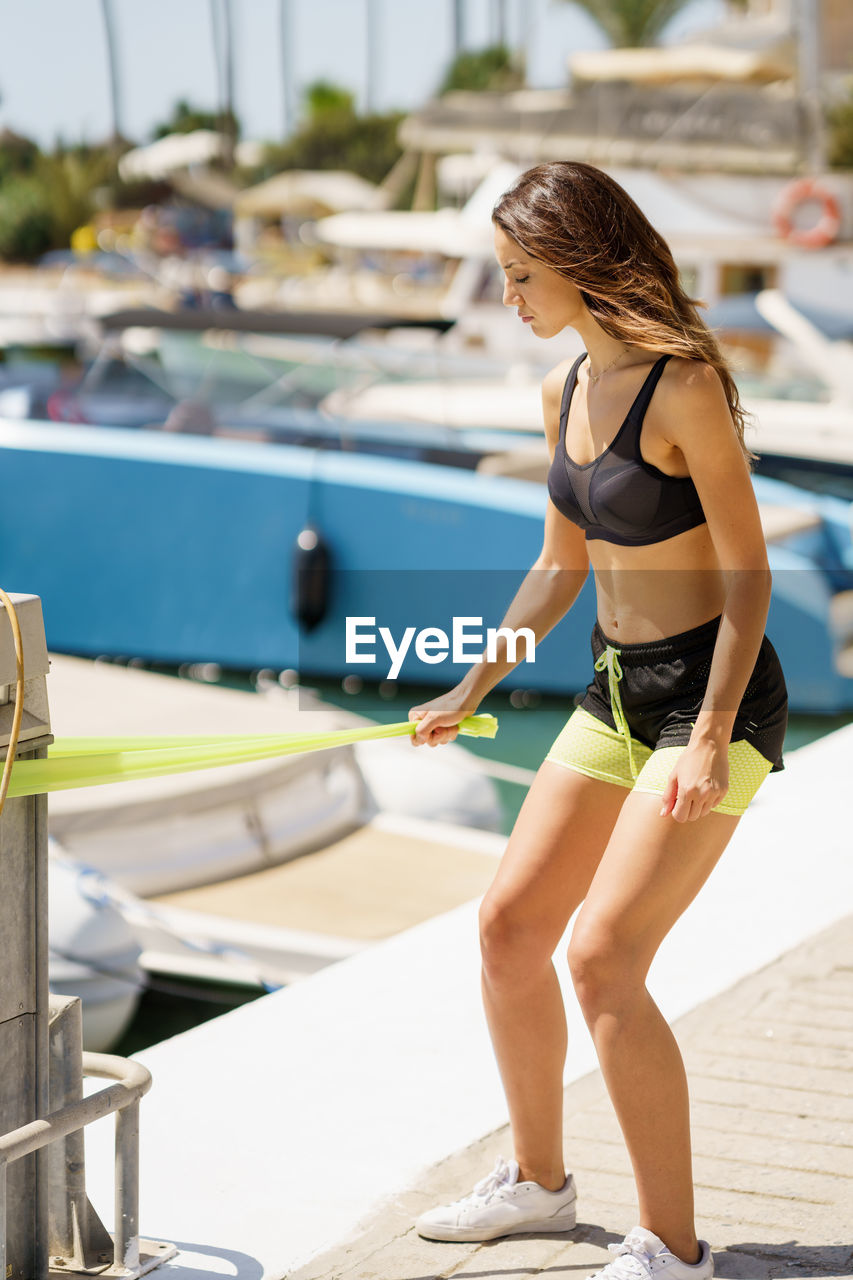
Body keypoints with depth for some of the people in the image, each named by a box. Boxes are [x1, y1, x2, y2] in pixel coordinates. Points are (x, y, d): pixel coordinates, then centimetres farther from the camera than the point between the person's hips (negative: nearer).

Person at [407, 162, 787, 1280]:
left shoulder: (685, 388, -18)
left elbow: (749, 574, -18)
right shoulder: (565, 392, 7)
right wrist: (469, 692, 17)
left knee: (603, 954, -14)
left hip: (715, 694, -8)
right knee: (509, 926, 10)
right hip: (616, 692, 9)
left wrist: (709, 738, -24)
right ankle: (538, 1181, 29)